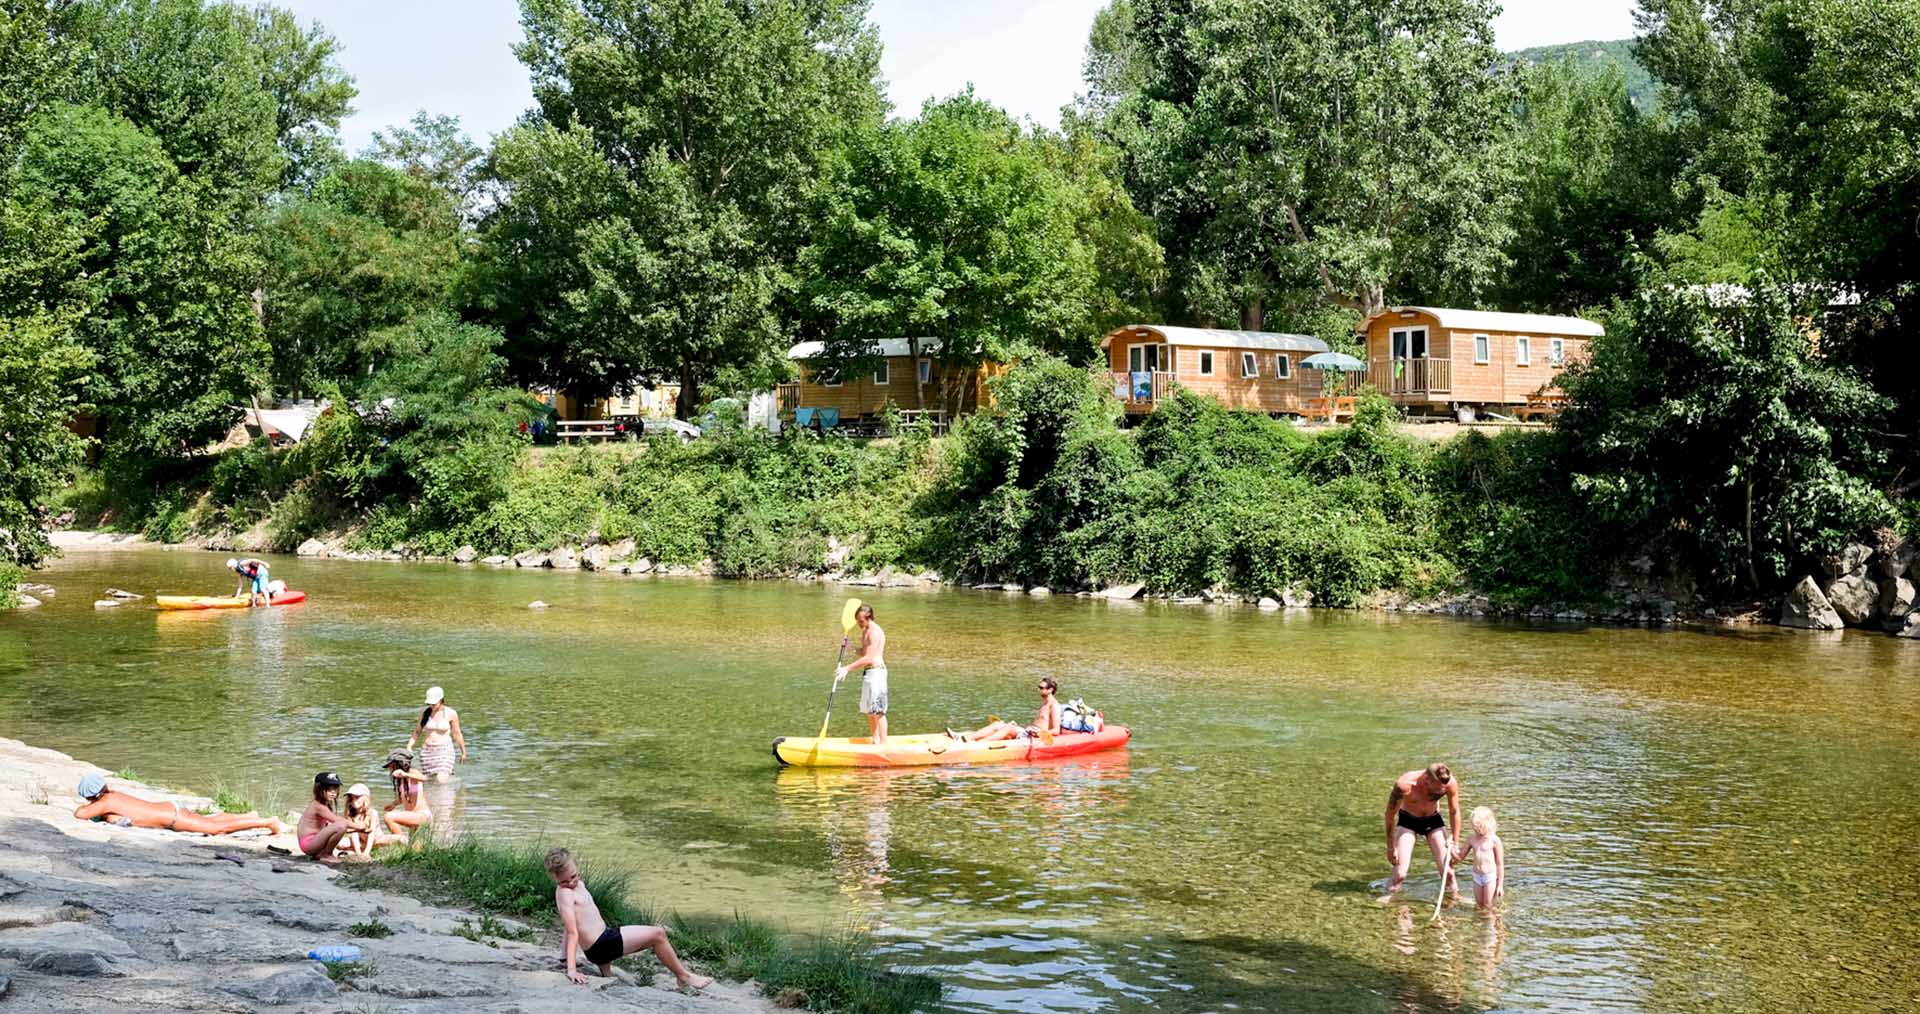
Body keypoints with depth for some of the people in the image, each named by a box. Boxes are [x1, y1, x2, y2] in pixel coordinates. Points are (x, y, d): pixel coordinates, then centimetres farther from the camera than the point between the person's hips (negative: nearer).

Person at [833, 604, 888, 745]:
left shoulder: (875, 632, -16)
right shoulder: (865, 631, 16)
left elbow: (868, 658, -22)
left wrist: (848, 668, -22)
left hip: (876, 671, -10)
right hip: (867, 672, 10)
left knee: (878, 710, -11)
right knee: (868, 710, 13)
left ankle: (884, 743, -10)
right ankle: (875, 741, 20)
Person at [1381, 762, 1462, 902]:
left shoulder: (1450, 784, -27)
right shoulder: (1404, 785, -36)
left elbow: (1454, 812, -7)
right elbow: (1390, 815, -20)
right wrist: (1390, 847, -14)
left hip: (1433, 820, 2)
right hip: (1407, 821, -2)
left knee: (1447, 871, -4)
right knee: (1400, 873, -14)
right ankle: (1388, 895, 10)